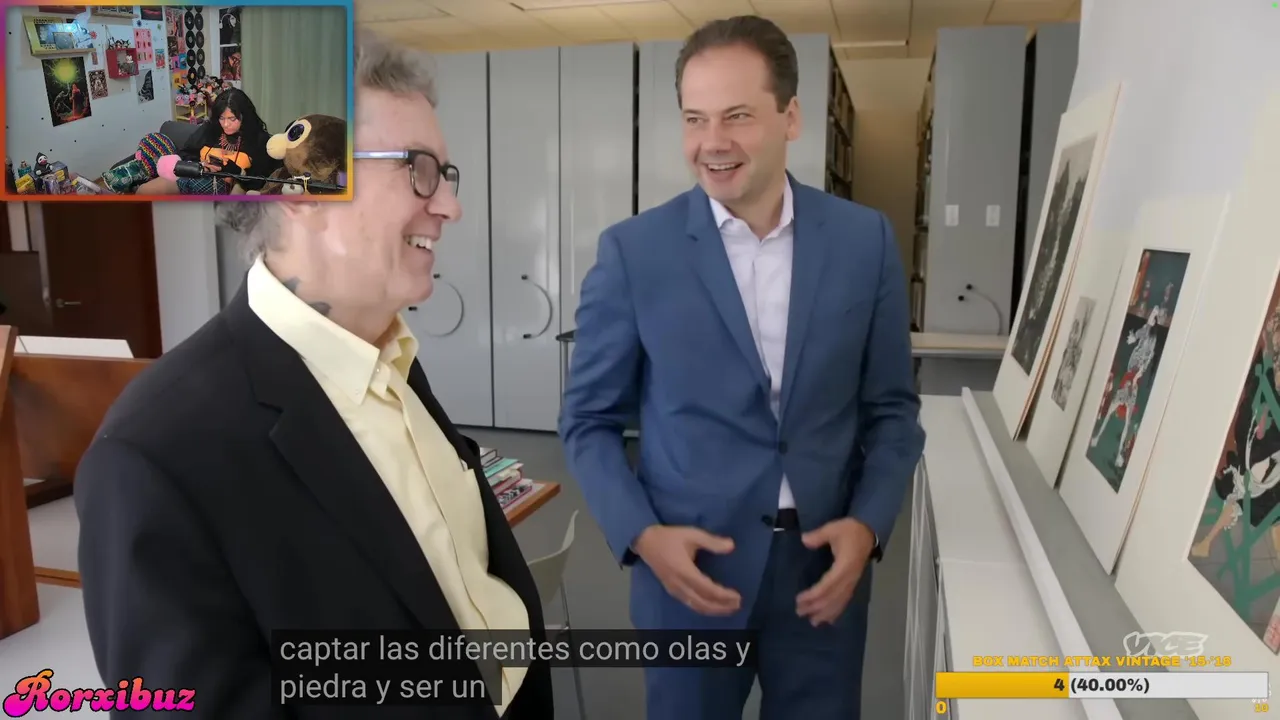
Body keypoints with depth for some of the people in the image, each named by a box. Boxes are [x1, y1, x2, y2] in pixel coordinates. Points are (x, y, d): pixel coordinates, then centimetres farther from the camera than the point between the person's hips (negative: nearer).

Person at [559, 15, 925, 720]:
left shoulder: (866, 240, -3)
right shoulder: (633, 251, -8)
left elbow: (892, 408, 4)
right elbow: (589, 420, -2)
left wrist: (868, 523, -9)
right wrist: (642, 536, -14)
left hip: (826, 567, 2)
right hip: (689, 569, -1)